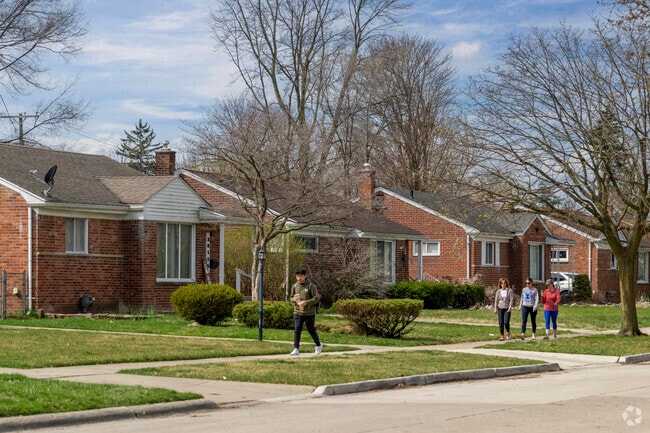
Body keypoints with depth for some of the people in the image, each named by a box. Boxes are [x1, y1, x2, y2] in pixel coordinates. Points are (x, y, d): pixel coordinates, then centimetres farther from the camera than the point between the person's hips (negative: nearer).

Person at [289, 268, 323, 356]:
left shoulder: (311, 286, -8)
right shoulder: (294, 286, 5)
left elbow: (316, 298, -10)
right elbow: (291, 297, 17)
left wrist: (306, 302, -23)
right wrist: (293, 299, -8)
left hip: (309, 313, -3)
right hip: (298, 312, 3)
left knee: (311, 330, 9)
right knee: (297, 330, -8)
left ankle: (318, 345, 32)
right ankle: (296, 349, -7)